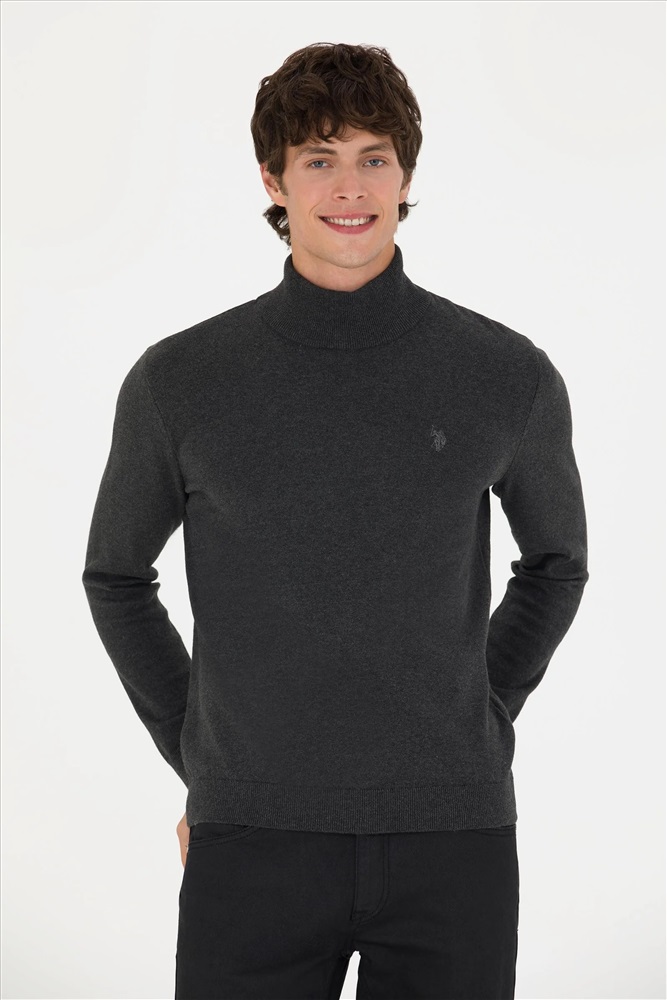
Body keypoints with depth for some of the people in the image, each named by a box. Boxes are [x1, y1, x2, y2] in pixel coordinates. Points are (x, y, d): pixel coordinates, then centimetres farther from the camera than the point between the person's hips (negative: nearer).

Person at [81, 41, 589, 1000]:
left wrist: (480, 727, 9)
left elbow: (556, 563, 17)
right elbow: (116, 576, 14)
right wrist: (197, 763, 8)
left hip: (453, 843, 1)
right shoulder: (178, 382, -1)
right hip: (254, 846, 0)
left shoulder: (511, 376, 0)